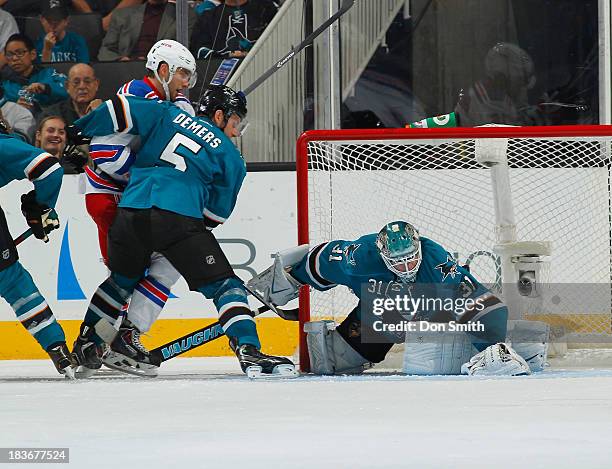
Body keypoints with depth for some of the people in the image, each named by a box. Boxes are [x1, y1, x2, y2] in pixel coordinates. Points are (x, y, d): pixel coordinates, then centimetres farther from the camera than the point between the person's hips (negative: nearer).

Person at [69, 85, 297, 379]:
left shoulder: (168, 115, 22)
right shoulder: (229, 156, 15)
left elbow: (120, 110, 14)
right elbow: (216, 212, 17)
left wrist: (77, 134, 23)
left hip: (131, 211, 4)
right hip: (178, 218, -4)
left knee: (122, 280, 29)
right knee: (223, 285, 2)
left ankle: (84, 347, 35)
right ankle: (248, 350, -15)